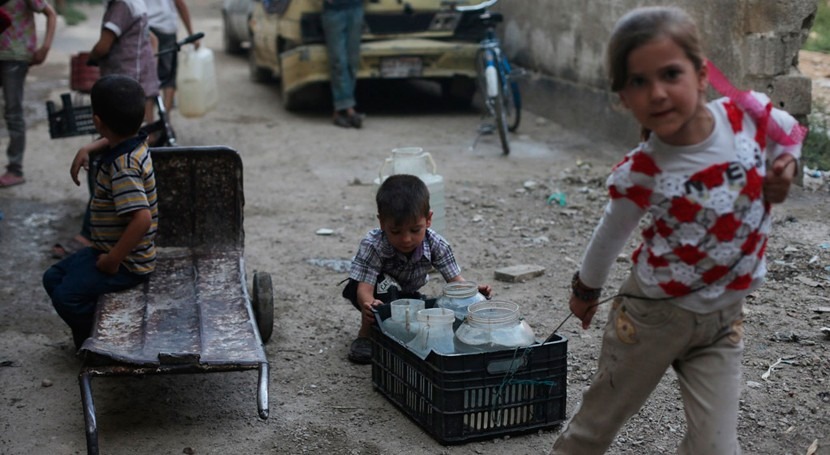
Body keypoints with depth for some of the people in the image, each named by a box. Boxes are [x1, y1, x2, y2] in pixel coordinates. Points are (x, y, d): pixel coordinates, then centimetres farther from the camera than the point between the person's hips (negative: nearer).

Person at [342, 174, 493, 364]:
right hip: (377, 294, -3)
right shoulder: (372, 246, -36)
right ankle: (365, 334, -16)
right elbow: (365, 288, -43)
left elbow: (455, 279, -23)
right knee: (384, 284, -37)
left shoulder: (436, 245, -26)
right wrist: (368, 305, -67)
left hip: (407, 293, 4)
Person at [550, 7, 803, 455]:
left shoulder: (749, 114, -17)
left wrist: (784, 167, -11)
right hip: (653, 314, -2)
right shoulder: (641, 174, -22)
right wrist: (586, 289, 13)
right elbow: (610, 234, -2)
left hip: (723, 319, 2)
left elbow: (789, 130, 9)